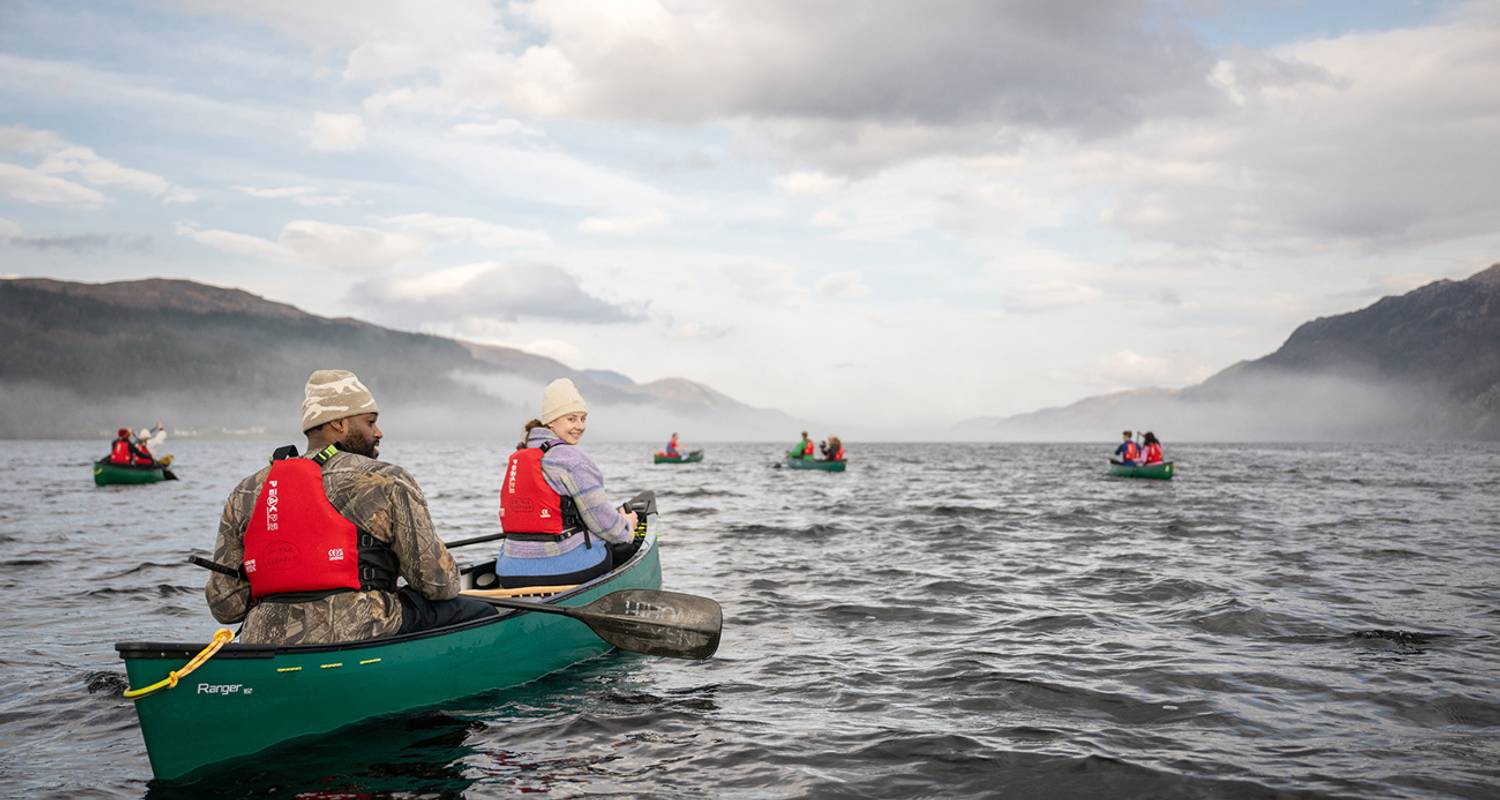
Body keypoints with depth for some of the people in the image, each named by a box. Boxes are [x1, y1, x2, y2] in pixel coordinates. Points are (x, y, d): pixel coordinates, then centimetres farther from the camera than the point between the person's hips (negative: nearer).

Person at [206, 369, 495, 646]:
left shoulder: (245, 493, 12)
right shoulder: (387, 482, -1)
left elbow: (224, 606, 10)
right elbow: (438, 583, 0)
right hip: (356, 639, -6)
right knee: (479, 614, 6)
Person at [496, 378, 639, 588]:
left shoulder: (516, 458, 13)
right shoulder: (571, 458, -13)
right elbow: (602, 519, -10)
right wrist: (627, 528, 13)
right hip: (567, 569, -8)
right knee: (630, 548, 16)